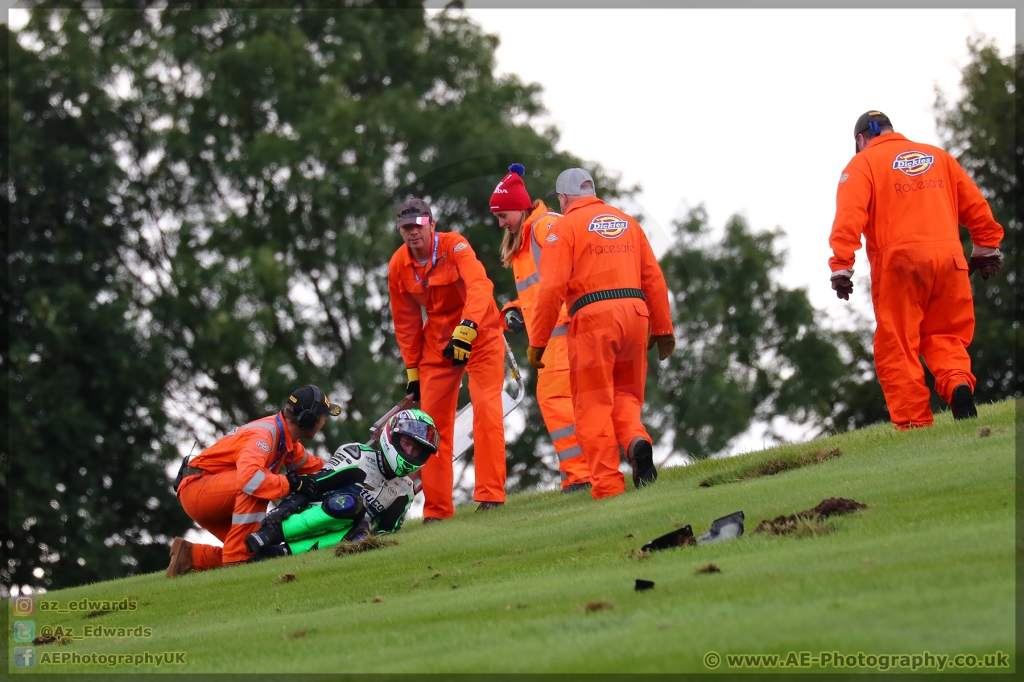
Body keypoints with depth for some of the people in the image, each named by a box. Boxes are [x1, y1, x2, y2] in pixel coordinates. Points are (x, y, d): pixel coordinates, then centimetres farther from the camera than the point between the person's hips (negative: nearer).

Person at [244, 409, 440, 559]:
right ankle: (272, 532, -34)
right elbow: (312, 485, -12)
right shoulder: (359, 456, -7)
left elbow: (386, 530, 9)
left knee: (356, 537, -31)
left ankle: (285, 550, -38)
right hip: (313, 517, -4)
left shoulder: (404, 491, 12)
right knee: (350, 504, -34)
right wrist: (283, 509, -25)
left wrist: (366, 535, -16)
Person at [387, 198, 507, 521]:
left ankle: (491, 494, -11)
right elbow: (405, 323, 4)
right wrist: (412, 370, 3)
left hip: (479, 334, -4)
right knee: (433, 419, 1)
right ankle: (437, 508, 7)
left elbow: (479, 286, -37)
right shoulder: (398, 266, -6)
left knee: (485, 407, -16)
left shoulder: (454, 246, -21)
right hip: (437, 342, 5)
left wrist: (466, 329, -51)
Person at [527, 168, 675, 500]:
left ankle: (608, 484, -8)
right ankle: (636, 441, -16)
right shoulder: (627, 222, 18)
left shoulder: (565, 227, 3)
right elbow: (653, 277, 15)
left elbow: (553, 288, -5)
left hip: (593, 318, -4)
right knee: (625, 395, 15)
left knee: (593, 405, 0)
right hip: (634, 313, 4)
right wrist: (663, 329, 19)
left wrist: (537, 342, -2)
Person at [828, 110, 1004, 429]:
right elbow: (977, 206, 18)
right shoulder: (938, 156, 20)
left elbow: (849, 217, -8)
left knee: (897, 347, 1)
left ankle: (914, 422, -6)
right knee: (945, 336, 15)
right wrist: (986, 249, 25)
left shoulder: (863, 164, 6)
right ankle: (959, 383, -13)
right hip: (948, 259, 4)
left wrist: (841, 268, -13)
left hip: (898, 262, -4)